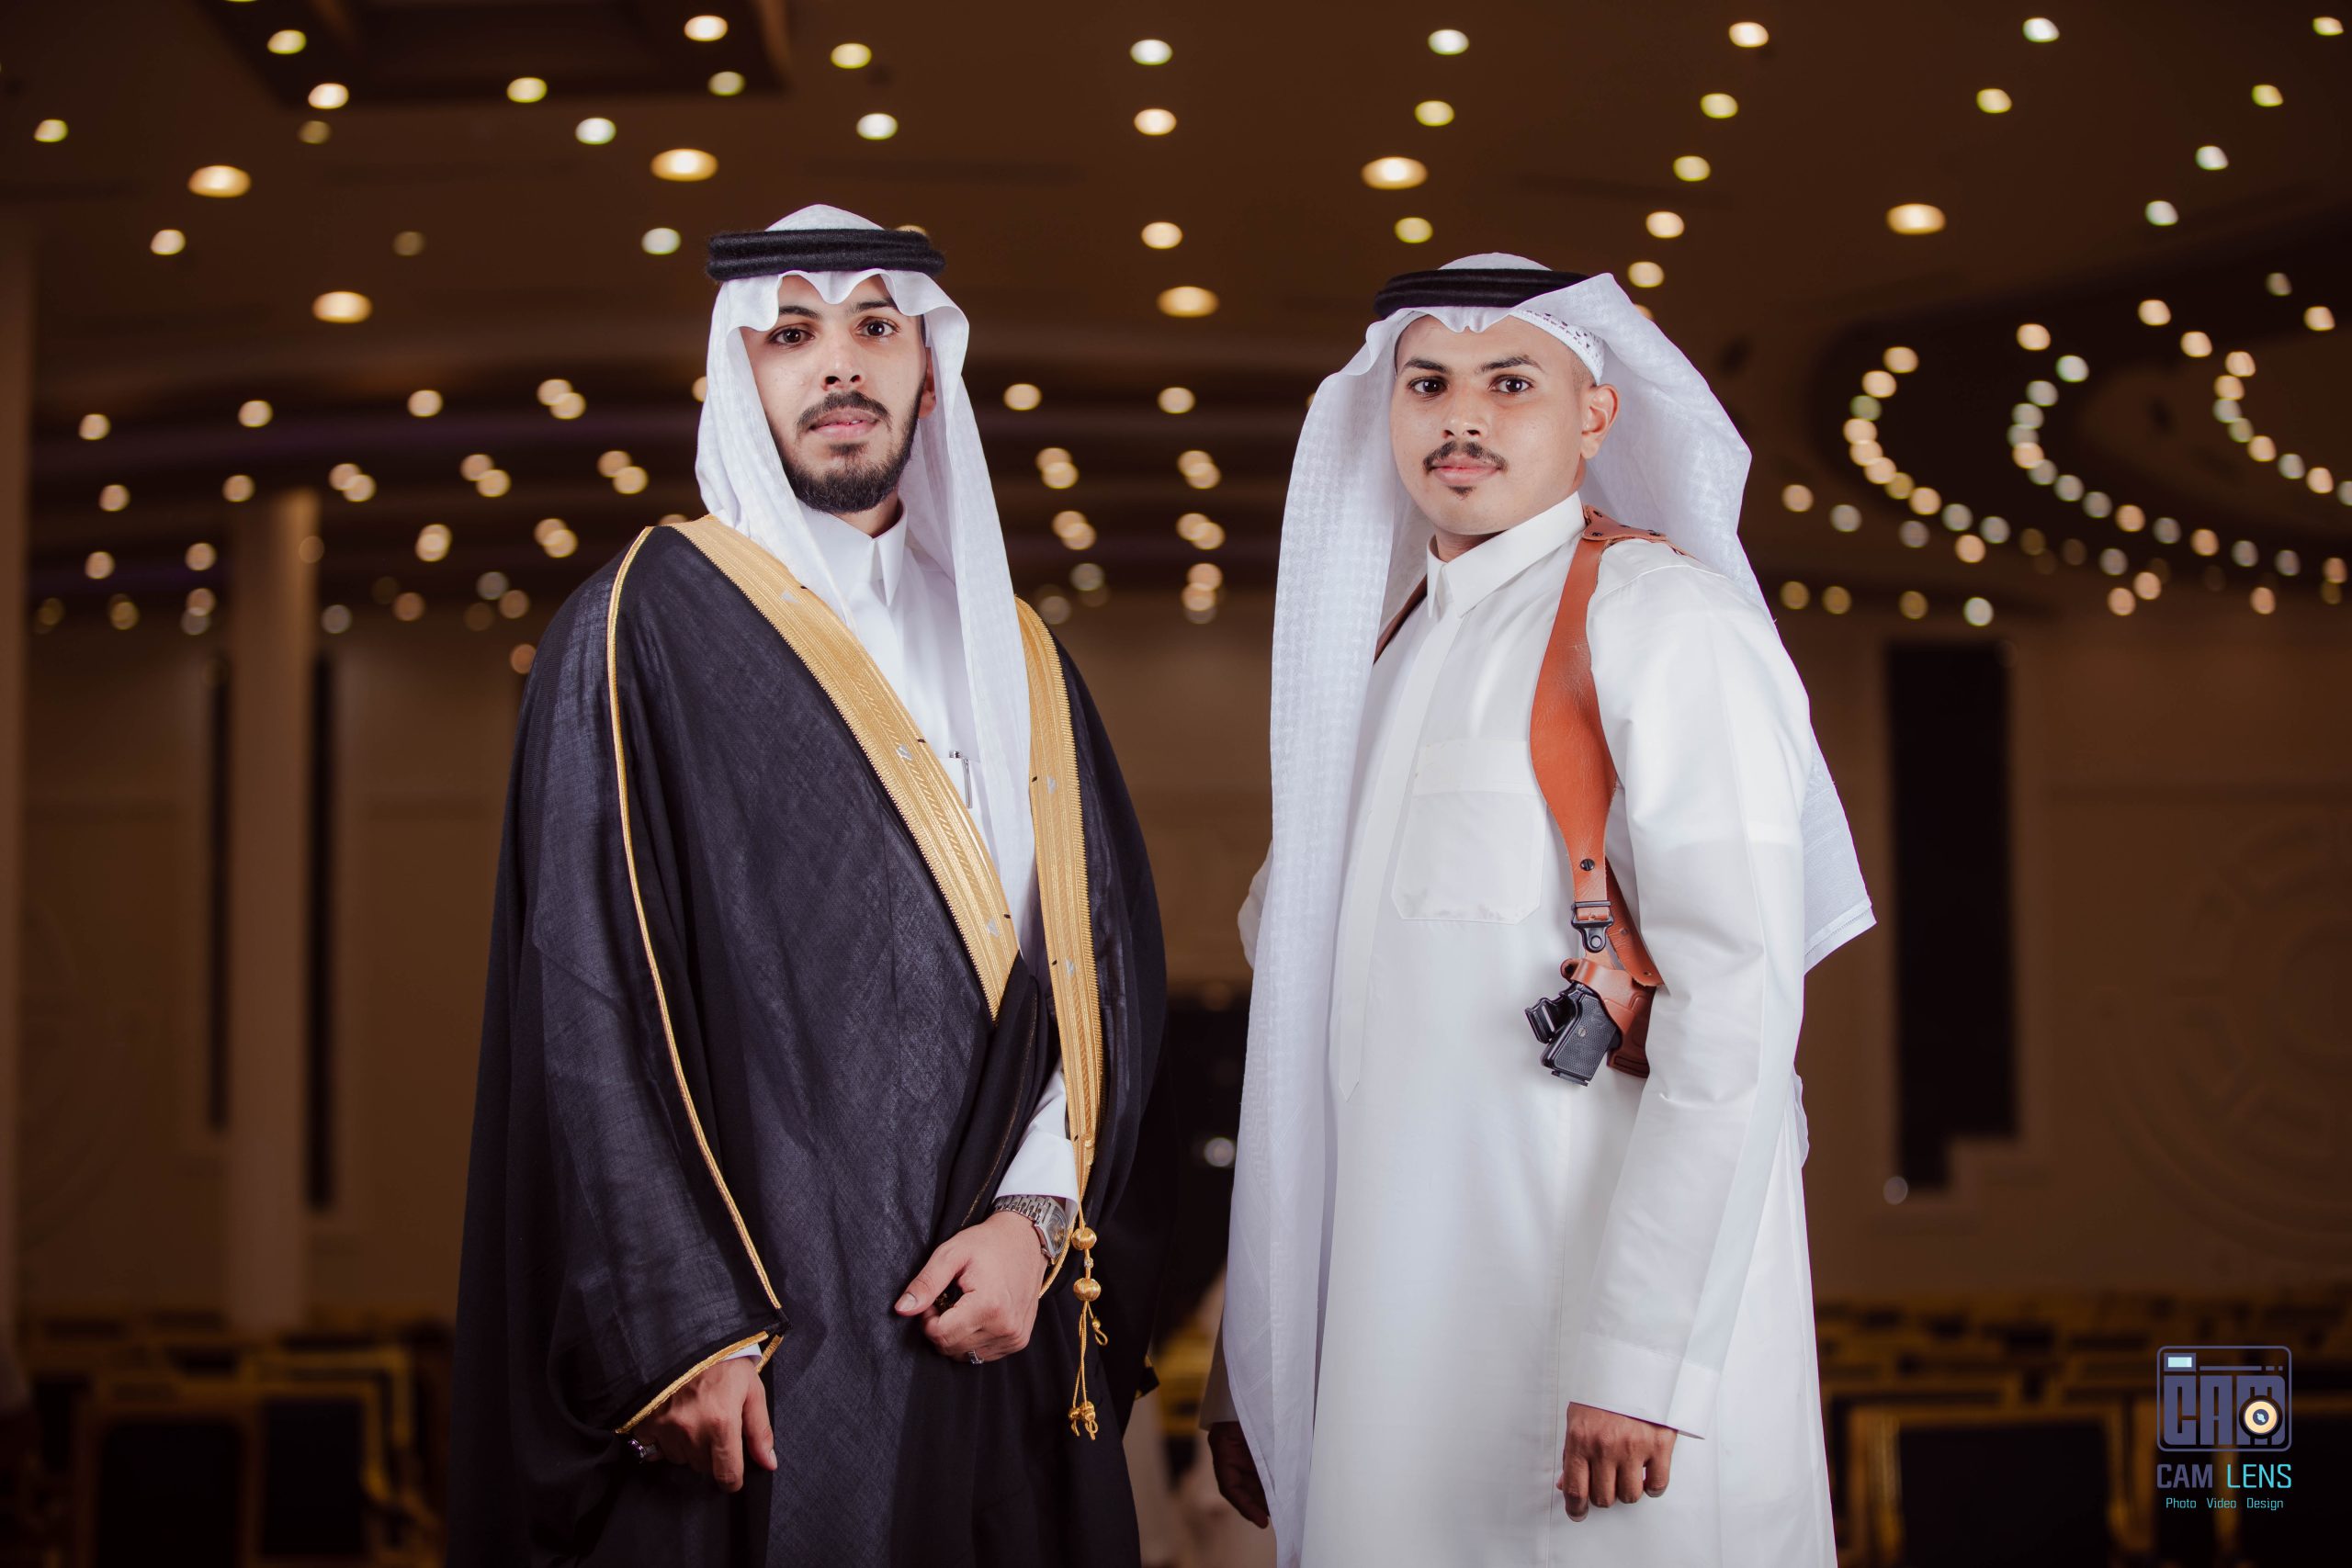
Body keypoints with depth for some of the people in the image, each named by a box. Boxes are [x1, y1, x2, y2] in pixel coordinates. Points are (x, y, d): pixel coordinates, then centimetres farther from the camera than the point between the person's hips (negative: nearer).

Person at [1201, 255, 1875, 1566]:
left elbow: (1738, 1003, -16)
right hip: (1390, 1332, 7)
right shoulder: (1374, 649, 16)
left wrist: (1637, 1354, -21)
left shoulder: (1664, 618, -7)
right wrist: (1255, 1357, 14)